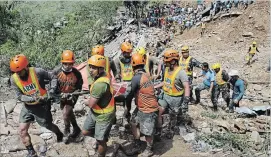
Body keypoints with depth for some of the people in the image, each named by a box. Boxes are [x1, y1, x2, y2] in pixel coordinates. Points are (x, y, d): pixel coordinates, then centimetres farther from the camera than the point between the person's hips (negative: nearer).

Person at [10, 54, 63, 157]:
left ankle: (59, 134, 49)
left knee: (48, 125, 15)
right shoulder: (14, 79, -13)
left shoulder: (37, 72, -24)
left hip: (42, 105, -3)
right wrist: (33, 99, -28)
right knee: (22, 131, -2)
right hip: (27, 107, 4)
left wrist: (51, 91, -23)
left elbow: (53, 78, -10)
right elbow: (19, 96, -12)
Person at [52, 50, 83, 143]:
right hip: (61, 96, 3)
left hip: (72, 96, -3)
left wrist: (72, 95, -29)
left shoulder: (77, 73, -22)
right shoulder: (56, 72, -19)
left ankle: (67, 131, 10)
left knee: (66, 113, -16)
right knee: (69, 113, 19)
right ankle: (76, 128, 42)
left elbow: (79, 88, -12)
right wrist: (60, 94, -28)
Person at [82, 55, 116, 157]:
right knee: (85, 132, 22)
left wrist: (86, 102, -3)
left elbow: (91, 104, -25)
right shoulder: (102, 76, -4)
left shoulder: (100, 84, -34)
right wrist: (89, 100, 1)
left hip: (103, 116, -9)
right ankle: (102, 136, 44)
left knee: (100, 141, 11)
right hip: (94, 112, 9)